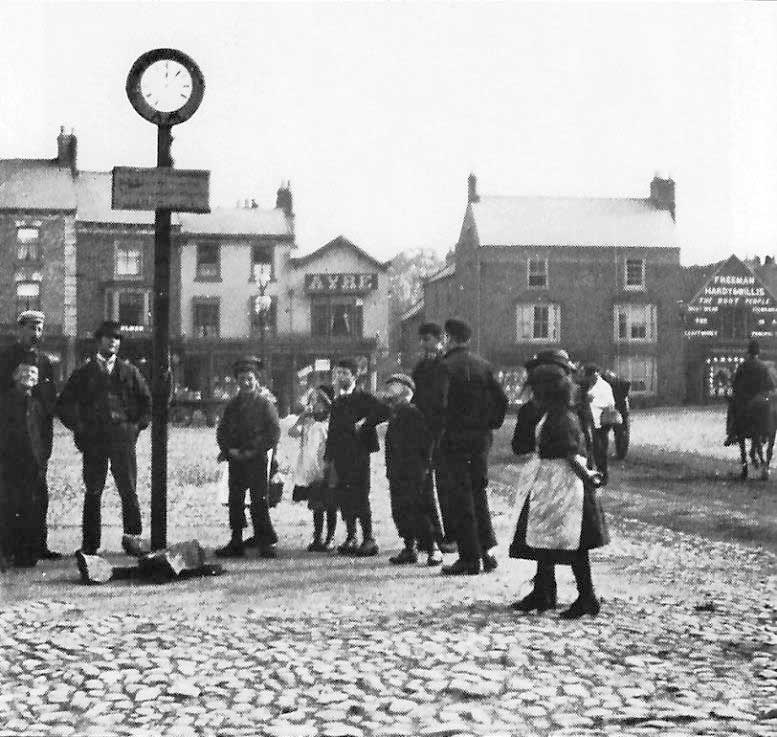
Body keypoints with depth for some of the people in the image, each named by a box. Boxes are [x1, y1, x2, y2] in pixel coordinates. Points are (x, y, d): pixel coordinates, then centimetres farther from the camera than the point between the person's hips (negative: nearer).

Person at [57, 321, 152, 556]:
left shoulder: (129, 371, 11)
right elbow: (64, 403, 11)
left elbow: (146, 400, 16)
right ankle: (90, 543, 8)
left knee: (128, 490, -3)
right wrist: (78, 427, 3)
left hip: (123, 437, 0)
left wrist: (138, 425, 7)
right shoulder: (84, 373, 9)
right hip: (93, 439, 0)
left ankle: (133, 537, 4)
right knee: (93, 491, 3)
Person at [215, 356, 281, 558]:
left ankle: (267, 543, 0)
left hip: (257, 460, -5)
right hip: (235, 460, 5)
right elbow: (221, 431, 13)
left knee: (259, 501, -6)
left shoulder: (265, 404, -1)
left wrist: (253, 451, -13)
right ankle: (236, 543, 13)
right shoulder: (232, 405, 14)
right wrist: (229, 449, -5)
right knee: (235, 501, 6)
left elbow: (274, 433, -7)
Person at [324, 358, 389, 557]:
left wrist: (364, 423, -14)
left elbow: (383, 412, -12)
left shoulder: (363, 397, -1)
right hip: (340, 456, 6)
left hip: (358, 454, -6)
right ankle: (350, 537, 12)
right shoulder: (337, 401, 18)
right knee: (344, 498, 4)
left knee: (360, 497, -8)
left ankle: (368, 539, -3)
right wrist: (329, 456, 13)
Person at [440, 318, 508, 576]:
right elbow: (501, 398, 4)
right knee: (478, 490, 17)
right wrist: (491, 424, 13)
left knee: (460, 496, 0)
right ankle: (486, 549, 13)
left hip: (455, 438, -5)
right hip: (481, 437, 5)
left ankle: (470, 558, 1)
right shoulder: (483, 365, 6)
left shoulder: (445, 367, -10)